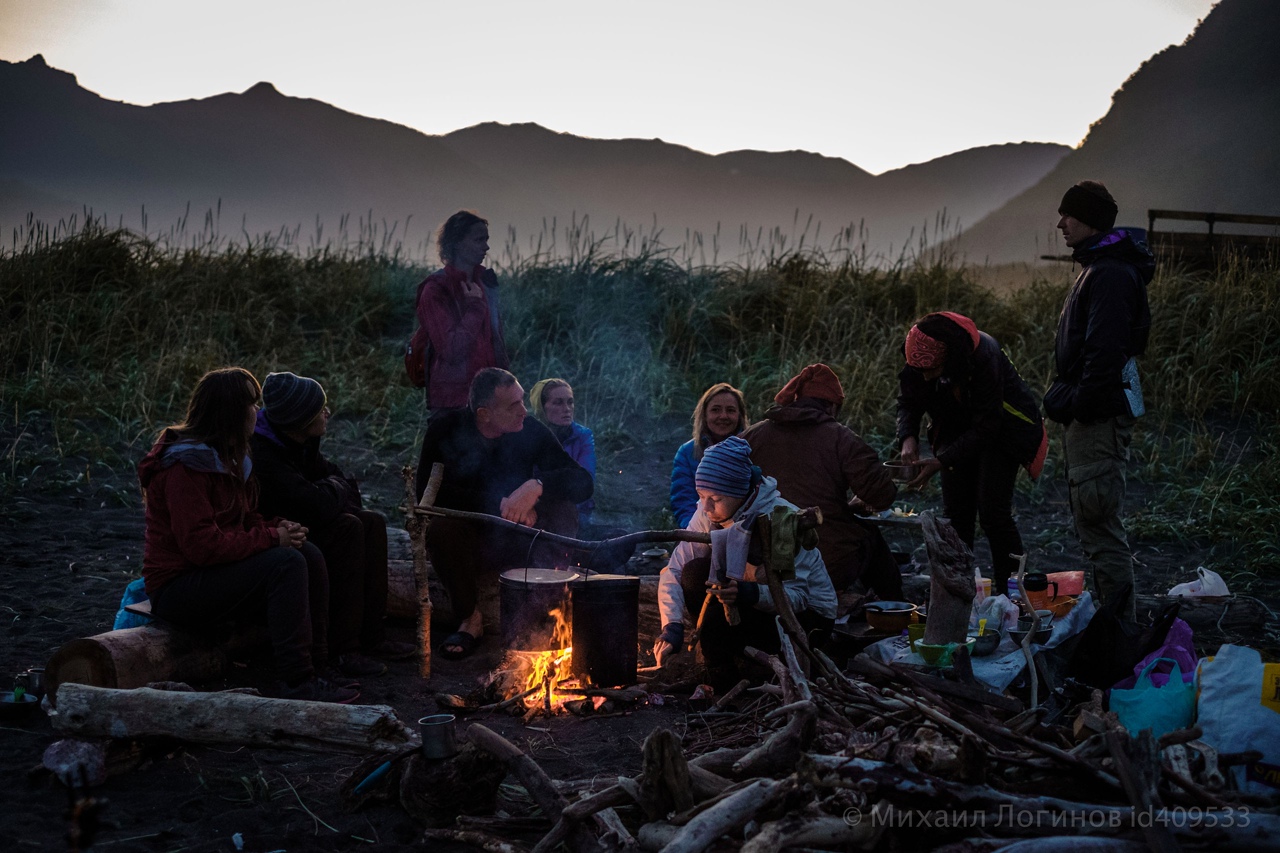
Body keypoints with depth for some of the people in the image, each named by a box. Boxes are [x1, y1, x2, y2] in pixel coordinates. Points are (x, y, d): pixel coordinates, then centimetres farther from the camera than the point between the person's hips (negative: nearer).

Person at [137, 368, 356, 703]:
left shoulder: (224, 458, 12)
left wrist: (277, 527, -2)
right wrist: (271, 537, -20)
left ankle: (316, 662, -8)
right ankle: (297, 682, -26)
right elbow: (202, 545, -26)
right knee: (286, 562, -25)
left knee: (308, 554, -5)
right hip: (176, 587, -10)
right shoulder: (186, 466, -20)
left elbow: (241, 520, 21)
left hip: (208, 574, 10)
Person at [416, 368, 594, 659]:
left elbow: (582, 482, -15)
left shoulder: (530, 431, -9)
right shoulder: (446, 430, -12)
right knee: (440, 527, -34)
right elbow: (428, 493, -21)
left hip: (516, 545, 1)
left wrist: (536, 485, -36)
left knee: (562, 509, -25)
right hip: (469, 546, -1)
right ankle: (470, 618, -14)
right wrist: (499, 504, -28)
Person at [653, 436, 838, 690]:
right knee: (694, 573, -17)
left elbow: (797, 596, -29)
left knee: (717, 621, -29)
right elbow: (675, 570, -13)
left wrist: (751, 593, -47)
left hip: (809, 615, -6)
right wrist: (672, 627, -29)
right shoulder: (709, 514, -10)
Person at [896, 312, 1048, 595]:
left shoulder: (983, 357, -36)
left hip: (1001, 430, -5)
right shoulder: (918, 357, -20)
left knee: (993, 513, -14)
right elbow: (908, 402, -4)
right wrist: (908, 437, -26)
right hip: (956, 430, 5)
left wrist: (940, 462, -36)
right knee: (955, 514, 4)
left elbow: (985, 427, -31)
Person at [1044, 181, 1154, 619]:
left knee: (1097, 517, -8)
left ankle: (1119, 619, -3)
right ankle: (1116, 613, 25)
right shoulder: (1100, 266, 18)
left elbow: (1105, 350, -25)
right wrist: (1068, 398, 20)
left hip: (1100, 417, -11)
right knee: (1092, 516, 17)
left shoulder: (1110, 274, -17)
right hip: (1092, 415, 11)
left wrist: (1080, 404, -23)